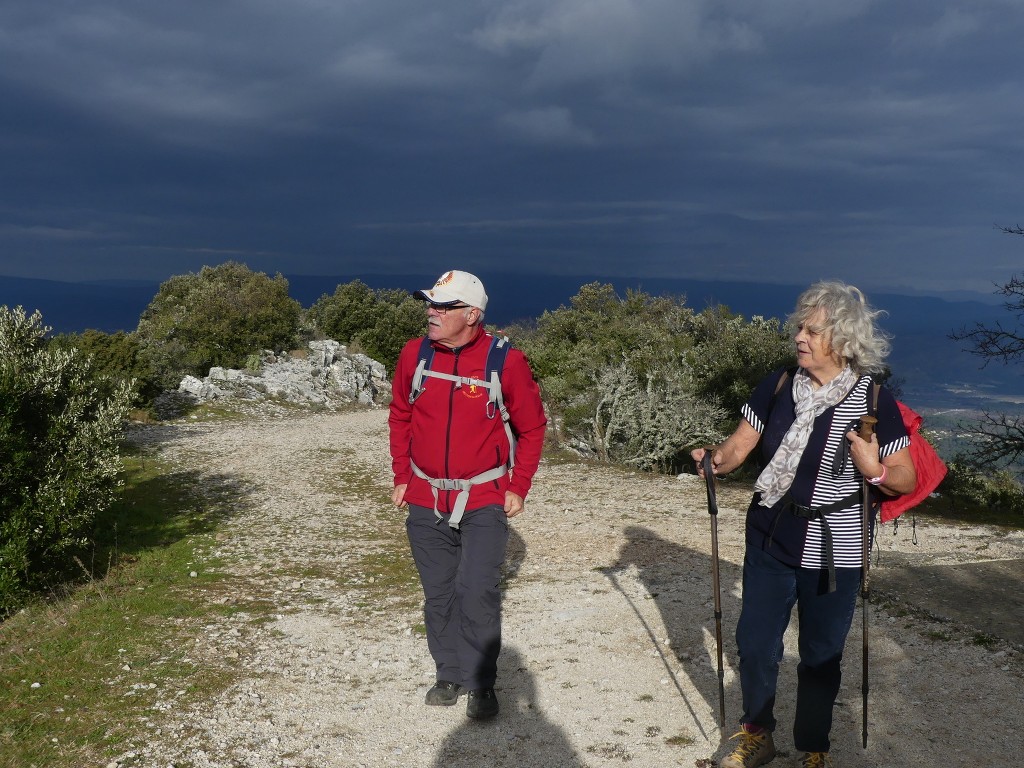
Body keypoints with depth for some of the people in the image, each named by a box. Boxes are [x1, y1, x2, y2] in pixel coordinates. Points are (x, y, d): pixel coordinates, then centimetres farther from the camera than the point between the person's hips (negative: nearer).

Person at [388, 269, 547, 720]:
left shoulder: (505, 360, -12)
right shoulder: (414, 354, -2)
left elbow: (532, 426, -2)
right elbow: (400, 418, 11)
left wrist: (519, 488, -5)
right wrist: (401, 477, 8)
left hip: (485, 501, -3)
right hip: (425, 500, 4)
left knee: (477, 592, -8)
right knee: (438, 593, 12)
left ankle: (481, 683, 12)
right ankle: (449, 674, 30)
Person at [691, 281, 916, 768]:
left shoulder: (874, 401, -12)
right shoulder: (777, 387, -3)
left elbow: (906, 479, -6)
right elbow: (740, 444, -1)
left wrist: (876, 471, -25)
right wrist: (716, 460, -21)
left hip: (833, 553, -3)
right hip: (770, 542, 3)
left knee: (820, 657, 12)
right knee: (755, 644, 14)